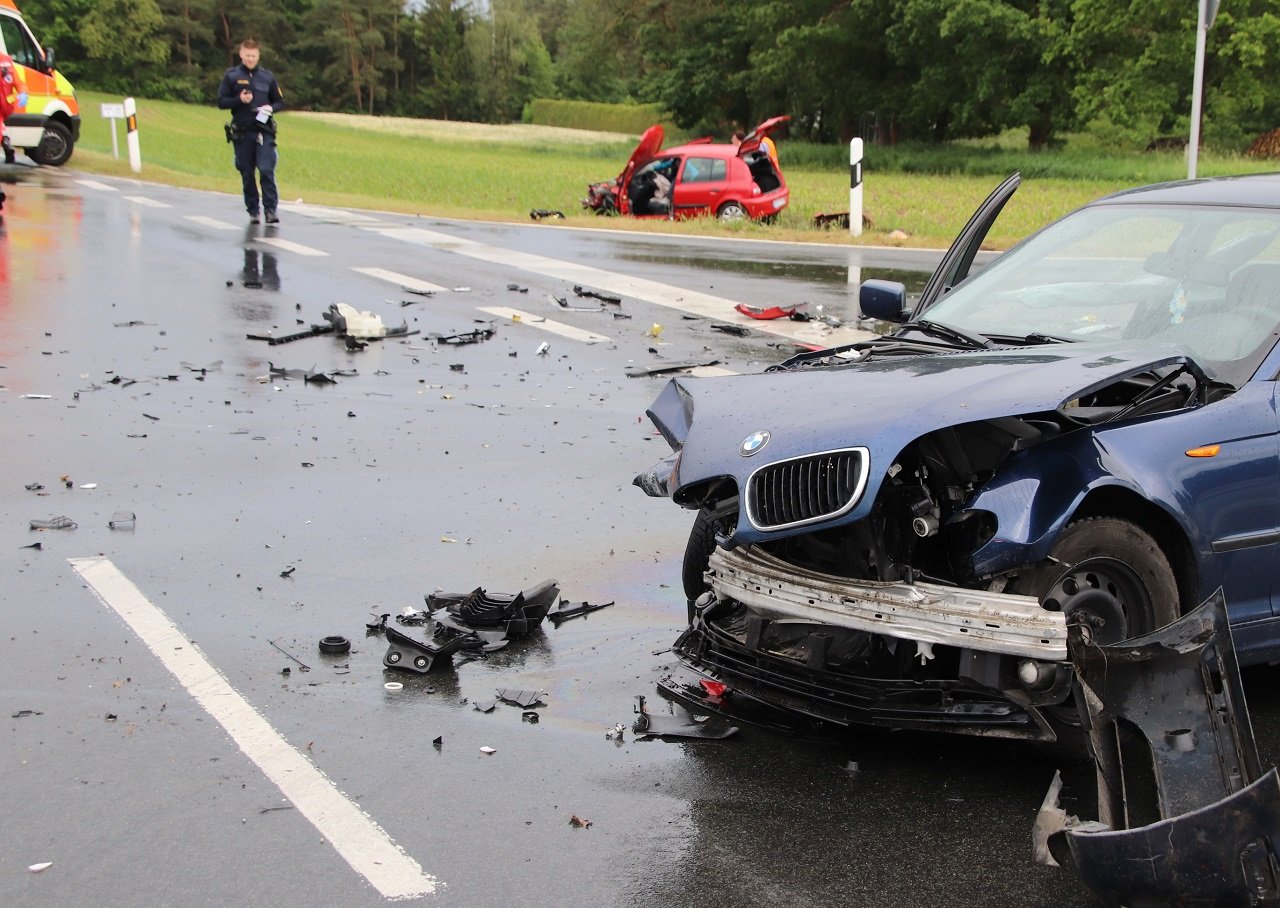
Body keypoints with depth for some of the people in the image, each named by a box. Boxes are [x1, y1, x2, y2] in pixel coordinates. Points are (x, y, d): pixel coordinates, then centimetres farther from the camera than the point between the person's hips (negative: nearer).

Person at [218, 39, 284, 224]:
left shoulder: (267, 77, 10)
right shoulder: (231, 76, 6)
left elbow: (280, 102, 14)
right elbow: (221, 102, 4)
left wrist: (271, 108, -8)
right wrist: (239, 100, -13)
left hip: (264, 133, 0)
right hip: (242, 133, 0)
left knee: (266, 170, -13)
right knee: (247, 174, 5)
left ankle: (271, 209, -9)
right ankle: (252, 211, 16)